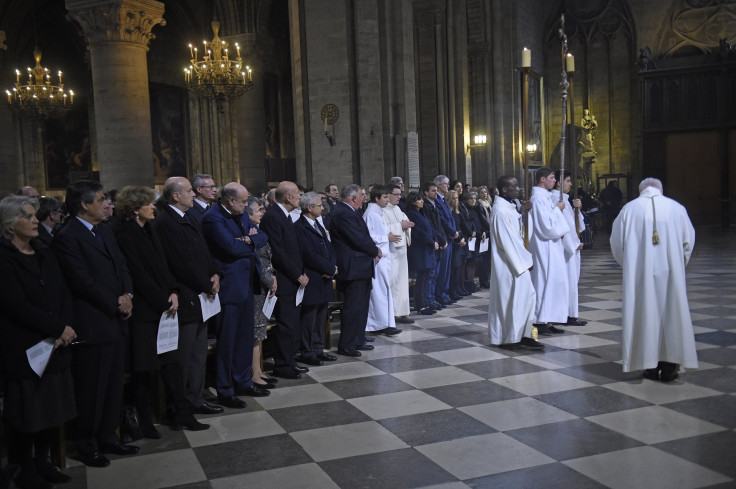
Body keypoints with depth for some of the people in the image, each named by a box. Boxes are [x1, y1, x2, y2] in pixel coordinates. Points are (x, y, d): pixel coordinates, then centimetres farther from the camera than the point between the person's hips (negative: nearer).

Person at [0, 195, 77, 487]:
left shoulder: (43, 252, 11)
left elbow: (63, 294, 8)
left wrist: (65, 328, -8)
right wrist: (59, 328, -14)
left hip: (56, 344, 6)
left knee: (51, 409, 10)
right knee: (27, 412, 4)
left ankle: (42, 462, 25)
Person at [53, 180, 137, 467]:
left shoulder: (105, 231, 14)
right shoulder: (67, 238, -13)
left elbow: (121, 266, 14)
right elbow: (84, 282, -18)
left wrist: (127, 295, -4)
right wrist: (116, 304, -11)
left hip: (115, 322, 8)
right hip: (92, 324, -8)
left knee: (113, 385, 14)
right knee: (91, 389, 4)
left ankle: (107, 437, 28)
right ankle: (86, 445, 20)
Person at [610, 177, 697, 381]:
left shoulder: (629, 209, 1)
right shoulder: (676, 208, 3)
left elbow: (616, 244, 5)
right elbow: (688, 242, 7)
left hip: (639, 274, 0)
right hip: (670, 272, 1)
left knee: (644, 313, 6)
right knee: (671, 313, 9)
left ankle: (650, 366, 10)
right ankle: (669, 366, 9)